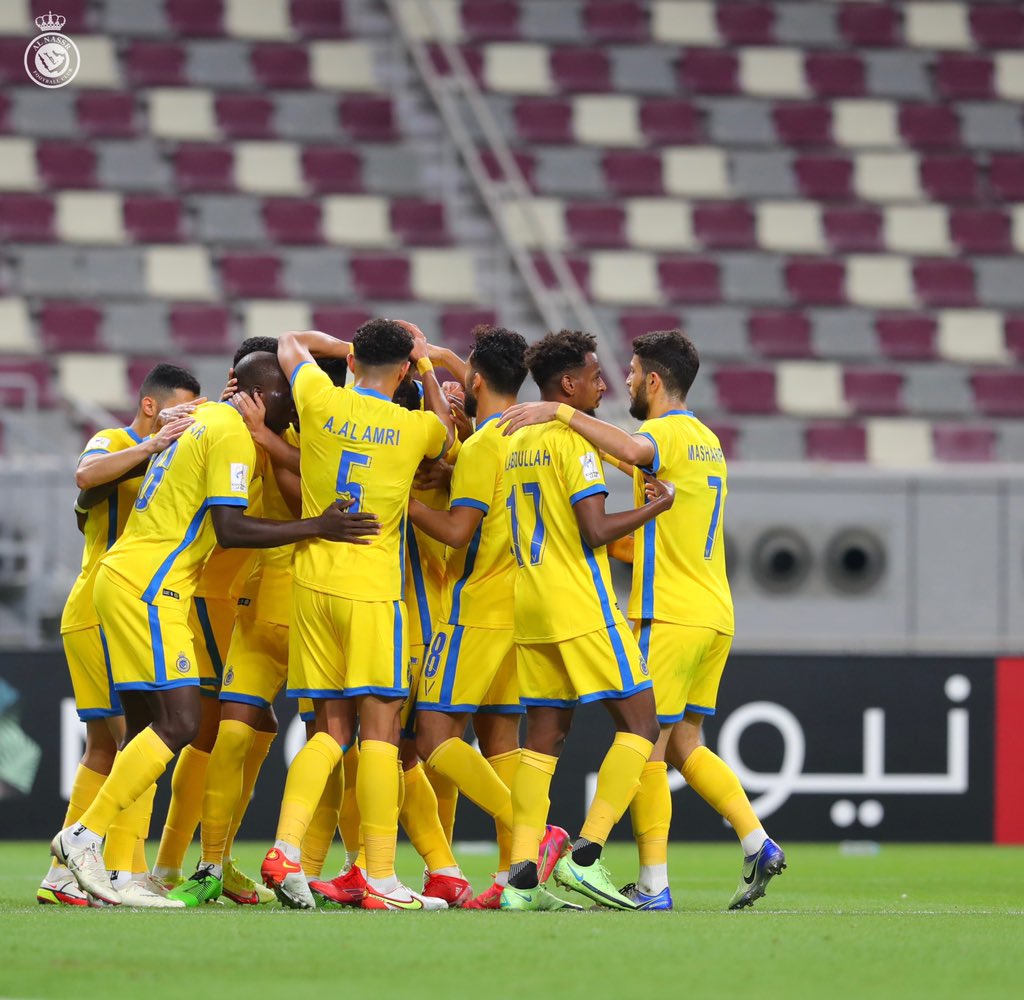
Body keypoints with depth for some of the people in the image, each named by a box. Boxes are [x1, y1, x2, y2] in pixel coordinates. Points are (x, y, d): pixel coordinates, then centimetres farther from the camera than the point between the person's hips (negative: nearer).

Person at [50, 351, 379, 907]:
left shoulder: (203, 419, 19)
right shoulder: (232, 434, -10)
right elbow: (230, 529, -19)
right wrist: (316, 527, -20)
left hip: (121, 576, 10)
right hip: (149, 585, -10)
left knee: (146, 728, 7)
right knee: (179, 723, -13)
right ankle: (85, 836, -15)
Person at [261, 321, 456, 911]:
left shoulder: (321, 402, 1)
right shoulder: (416, 428, -4)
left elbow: (291, 342, 21)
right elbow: (447, 434, 22)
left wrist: (351, 348, 23)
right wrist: (425, 364, 23)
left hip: (313, 581, 4)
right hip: (373, 590, -4)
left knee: (331, 729, 11)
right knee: (379, 729, -4)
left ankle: (287, 847, -5)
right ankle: (381, 879, -8)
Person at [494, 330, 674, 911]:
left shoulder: (518, 442, 14)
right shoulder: (575, 439, -12)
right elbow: (595, 531, -17)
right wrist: (655, 507, -8)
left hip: (531, 605, 8)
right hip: (582, 607, -8)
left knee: (544, 737, 8)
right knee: (640, 724, -3)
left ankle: (523, 875, 0)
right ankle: (587, 854, -13)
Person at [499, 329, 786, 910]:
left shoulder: (668, 432, -10)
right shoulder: (706, 440, 18)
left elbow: (633, 450, -34)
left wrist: (561, 413, -31)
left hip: (670, 617, -9)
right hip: (715, 616, 9)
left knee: (647, 747, -5)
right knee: (684, 746, 14)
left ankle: (654, 885, -7)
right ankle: (758, 844, 3)